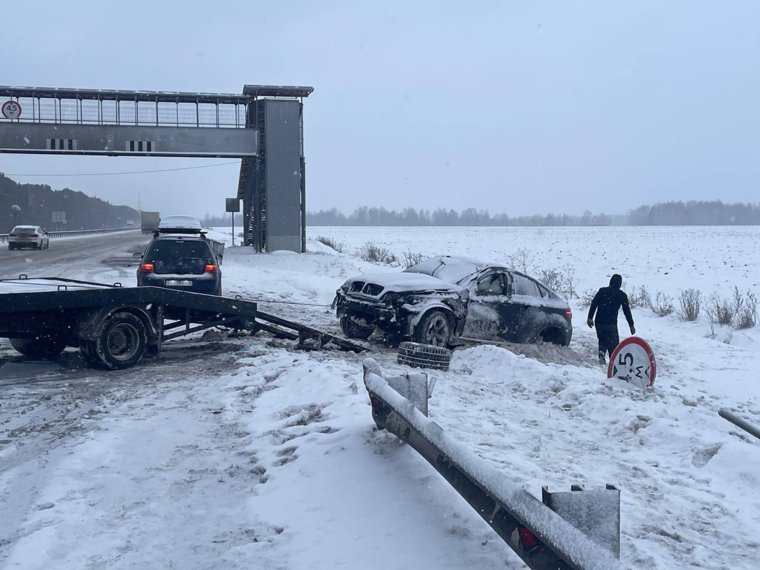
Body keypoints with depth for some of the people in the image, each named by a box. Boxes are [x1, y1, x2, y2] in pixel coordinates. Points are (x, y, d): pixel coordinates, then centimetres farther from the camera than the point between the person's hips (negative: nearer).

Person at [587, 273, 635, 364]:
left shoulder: (602, 291, 6)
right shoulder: (622, 295, 3)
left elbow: (593, 304, -1)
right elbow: (627, 311, 6)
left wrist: (590, 317, 1)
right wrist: (631, 325, 13)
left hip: (599, 322, 2)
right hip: (611, 323, -2)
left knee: (602, 340, 20)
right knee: (613, 343, 2)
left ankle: (602, 352, -5)